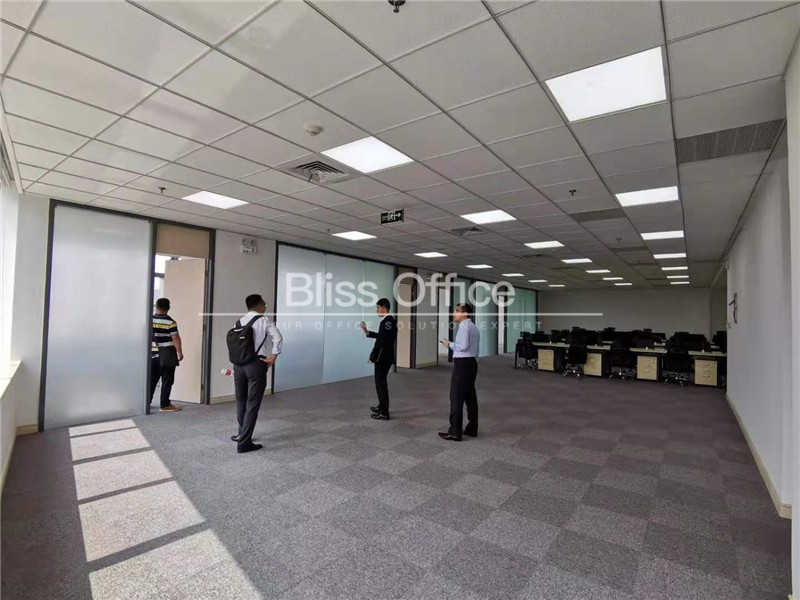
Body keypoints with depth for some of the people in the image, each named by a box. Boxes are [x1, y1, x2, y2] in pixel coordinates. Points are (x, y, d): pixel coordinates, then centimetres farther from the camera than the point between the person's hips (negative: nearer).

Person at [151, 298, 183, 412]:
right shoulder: (170, 322, -13)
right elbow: (175, 339, -14)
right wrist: (180, 352, -5)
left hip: (153, 354, 5)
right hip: (167, 355, -5)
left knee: (151, 379, 16)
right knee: (167, 381, 1)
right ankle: (165, 405, 5)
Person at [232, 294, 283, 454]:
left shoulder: (239, 321, 11)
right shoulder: (264, 320, -4)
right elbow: (278, 337, -18)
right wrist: (273, 356, -10)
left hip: (239, 364, 6)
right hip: (256, 364, -6)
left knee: (241, 401, 20)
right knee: (252, 404, 1)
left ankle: (243, 434, 36)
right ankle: (244, 443, 4)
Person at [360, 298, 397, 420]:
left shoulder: (386, 322, -21)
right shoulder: (391, 321, 9)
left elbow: (380, 341, -25)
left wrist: (372, 356, -16)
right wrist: (367, 332, 16)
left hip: (382, 357, -10)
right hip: (387, 356, 10)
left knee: (380, 383, 0)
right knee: (381, 382, 22)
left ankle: (384, 413, 9)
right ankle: (382, 406, 36)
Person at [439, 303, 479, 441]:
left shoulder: (464, 326, -13)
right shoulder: (473, 326, 18)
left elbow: (464, 346, -22)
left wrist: (450, 344, -8)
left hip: (463, 363, -10)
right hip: (472, 362, 10)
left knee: (457, 397, -6)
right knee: (470, 395, 15)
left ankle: (455, 432, -2)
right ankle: (472, 429, 24)